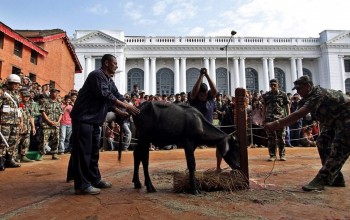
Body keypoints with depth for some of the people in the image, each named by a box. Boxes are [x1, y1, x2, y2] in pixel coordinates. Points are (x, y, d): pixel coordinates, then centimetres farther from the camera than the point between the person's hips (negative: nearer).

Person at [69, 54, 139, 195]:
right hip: (83, 118, -10)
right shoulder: (97, 75, -14)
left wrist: (131, 108, 0)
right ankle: (82, 185, 1)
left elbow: (117, 96, 11)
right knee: (83, 151, -5)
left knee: (93, 152, 14)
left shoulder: (109, 80, 16)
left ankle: (94, 179, 24)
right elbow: (106, 95, -24)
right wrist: (126, 106, -24)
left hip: (94, 120, 10)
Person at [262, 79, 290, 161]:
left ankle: (282, 155, 11)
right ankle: (272, 155, 10)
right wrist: (263, 118, 6)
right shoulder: (266, 95, 8)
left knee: (281, 137, 2)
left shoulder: (283, 94, 4)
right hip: (269, 119, 2)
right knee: (271, 138, 3)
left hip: (281, 118, -1)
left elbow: (287, 106, 5)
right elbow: (264, 108, 12)